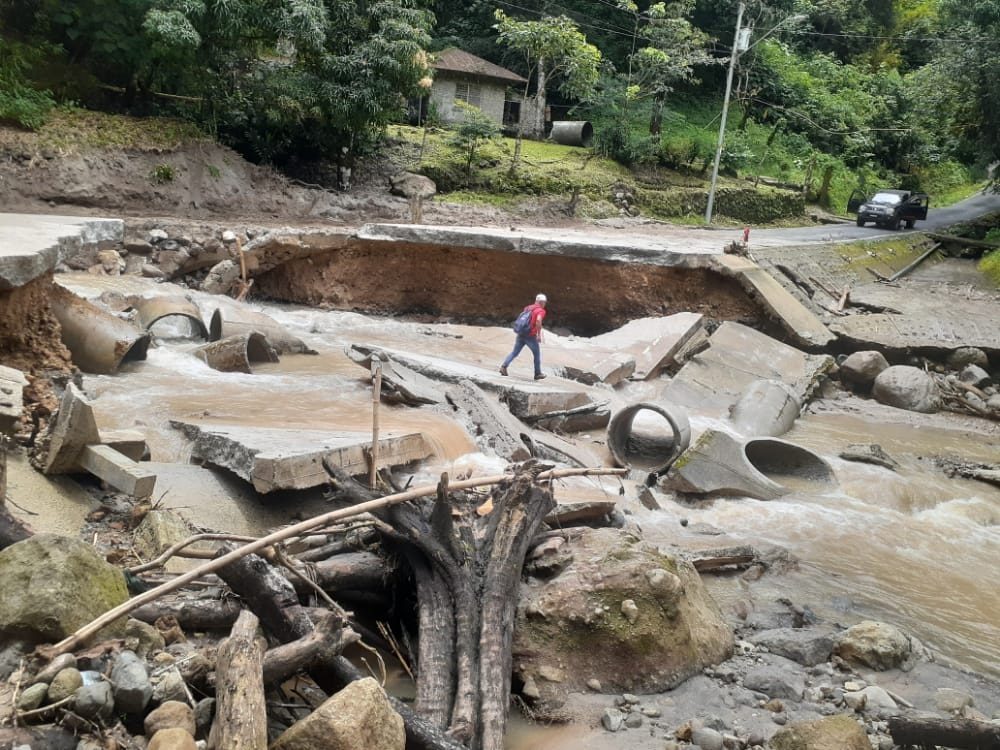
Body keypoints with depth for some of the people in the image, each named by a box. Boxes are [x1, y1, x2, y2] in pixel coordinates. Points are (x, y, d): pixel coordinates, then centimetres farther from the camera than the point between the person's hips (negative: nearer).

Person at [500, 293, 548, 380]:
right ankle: (538, 373, 17)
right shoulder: (541, 311, -6)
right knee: (537, 354, 11)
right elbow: (538, 320, -24)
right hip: (531, 336, -6)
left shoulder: (527, 308, 15)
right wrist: (539, 335, -20)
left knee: (514, 352, 8)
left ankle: (504, 366, -8)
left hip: (521, 334, 6)